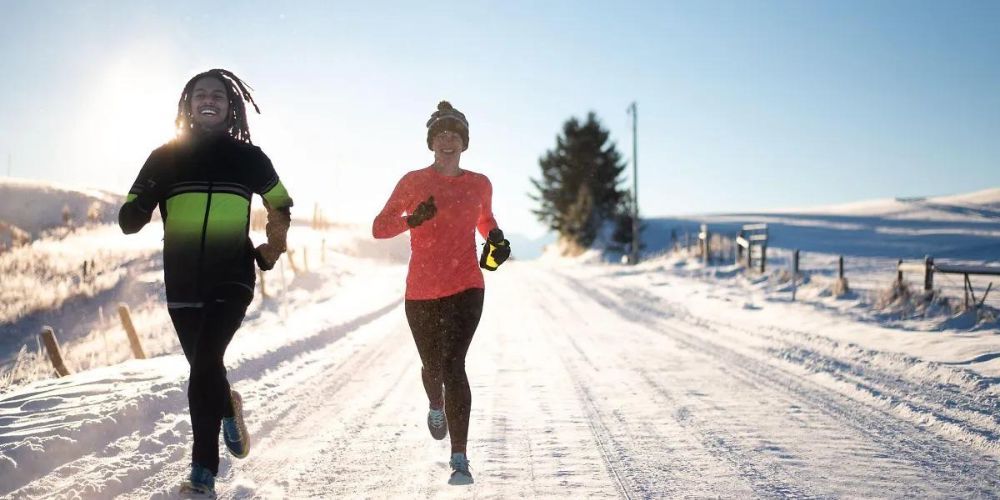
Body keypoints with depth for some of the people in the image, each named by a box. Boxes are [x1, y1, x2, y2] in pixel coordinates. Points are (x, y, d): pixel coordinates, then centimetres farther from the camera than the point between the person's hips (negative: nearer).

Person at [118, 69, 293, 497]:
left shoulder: (248, 157, 4)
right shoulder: (166, 157, 4)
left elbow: (281, 206, 20)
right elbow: (129, 221, 2)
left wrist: (272, 250, 10)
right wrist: (142, 203, -20)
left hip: (232, 278, -2)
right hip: (183, 282, 2)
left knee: (204, 364, -17)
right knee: (205, 367, 11)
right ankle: (228, 410, 45)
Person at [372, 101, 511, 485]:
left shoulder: (479, 185, 6)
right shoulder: (413, 182, 1)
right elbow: (379, 228, 1)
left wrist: (495, 239, 2)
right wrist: (412, 219, -18)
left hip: (466, 288, -1)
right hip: (421, 293, 1)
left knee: (453, 364, -17)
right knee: (432, 365, 15)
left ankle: (460, 460, -16)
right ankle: (436, 406, 53)